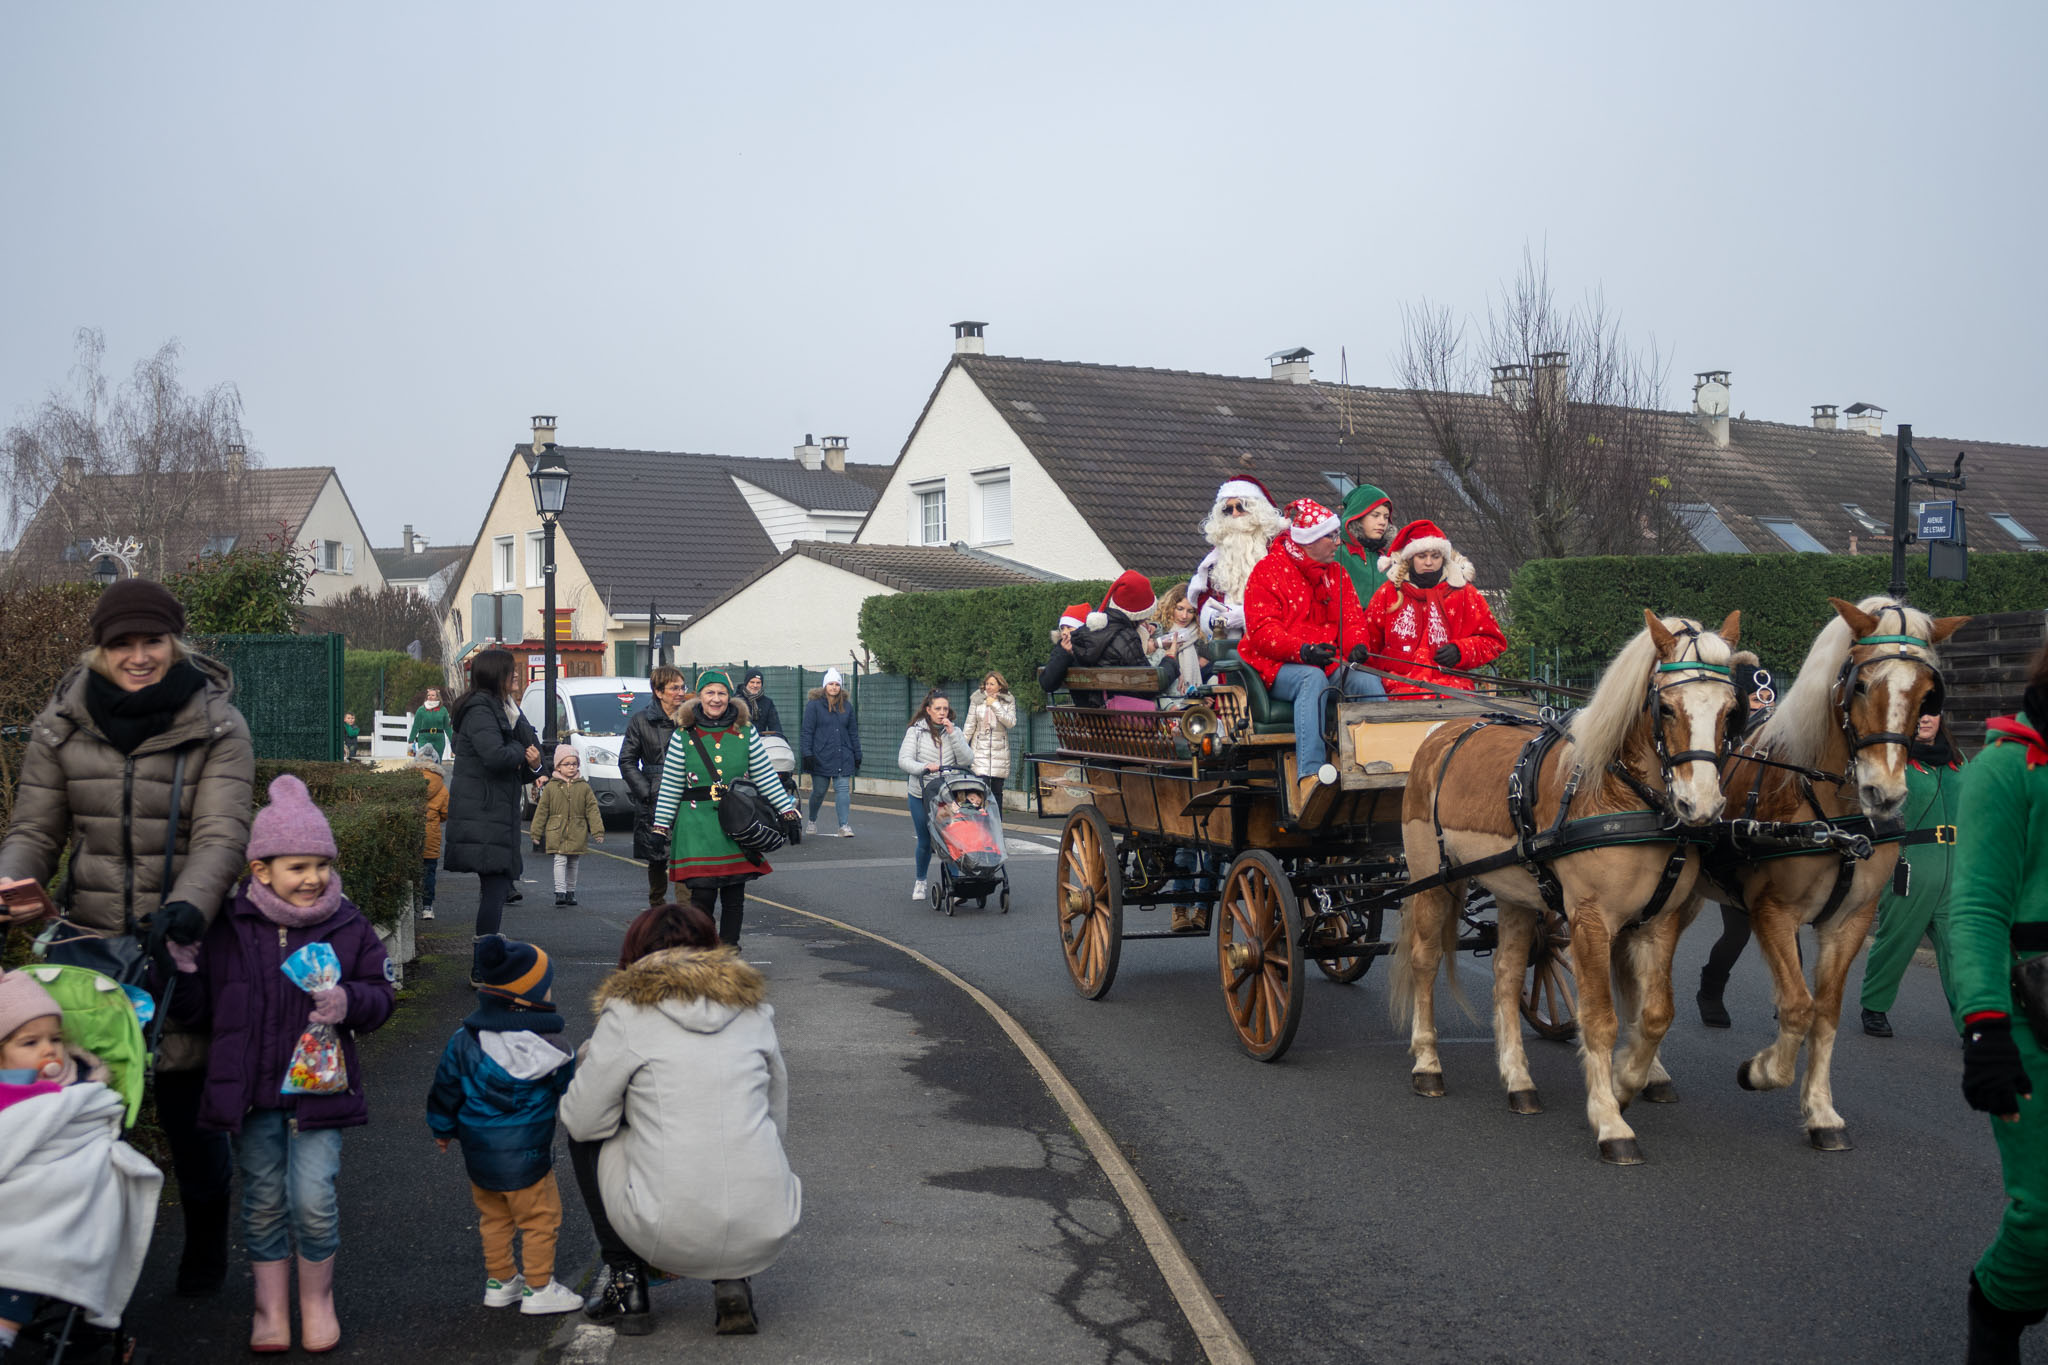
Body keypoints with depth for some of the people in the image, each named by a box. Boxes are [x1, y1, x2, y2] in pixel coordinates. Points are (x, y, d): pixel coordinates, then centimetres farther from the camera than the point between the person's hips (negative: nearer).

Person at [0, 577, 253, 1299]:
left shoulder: (216, 725, -4)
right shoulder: (62, 725, 3)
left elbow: (221, 834, -12)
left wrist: (190, 904, -31)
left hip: (182, 940, -2)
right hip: (89, 936, 2)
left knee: (187, 1102, 6)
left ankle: (206, 1249, 29)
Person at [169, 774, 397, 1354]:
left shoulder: (347, 927, -1)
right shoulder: (227, 929, -1)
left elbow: (382, 993, 5)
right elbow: (199, 1007, 5)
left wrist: (348, 1001, -16)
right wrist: (183, 971, -14)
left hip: (317, 1085, -1)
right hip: (249, 1090, 1)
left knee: (313, 1199, -6)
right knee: (263, 1201, 10)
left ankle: (317, 1297, 19)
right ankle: (271, 1305, 27)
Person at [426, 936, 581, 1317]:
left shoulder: (464, 1042, -3)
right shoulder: (542, 1054, -17)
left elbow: (445, 1088, 8)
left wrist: (442, 1129, 23)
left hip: (478, 1157, 6)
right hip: (525, 1158, -6)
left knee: (494, 1218, 22)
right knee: (540, 1221, 10)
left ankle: (499, 1280, 33)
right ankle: (538, 1288, 17)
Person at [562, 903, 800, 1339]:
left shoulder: (629, 1011, 0)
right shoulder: (754, 1008, 12)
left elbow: (583, 1119, 4)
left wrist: (591, 1063, 25)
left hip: (666, 1233, -3)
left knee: (586, 1135, 24)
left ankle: (625, 1285, 20)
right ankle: (732, 1279, 13)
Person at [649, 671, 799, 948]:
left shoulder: (746, 732, 6)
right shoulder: (684, 736, 1)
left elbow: (765, 776, 10)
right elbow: (671, 786, 5)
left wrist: (787, 809, 7)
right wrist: (661, 825, 3)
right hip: (698, 826, -2)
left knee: (734, 895, 5)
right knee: (703, 894, -8)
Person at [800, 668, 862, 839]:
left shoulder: (847, 705, 10)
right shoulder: (814, 705, -1)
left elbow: (853, 732, 15)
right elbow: (807, 731, -4)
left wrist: (857, 755, 13)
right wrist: (808, 754, -11)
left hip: (843, 757, 2)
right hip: (821, 757, -2)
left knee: (843, 789, -8)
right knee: (819, 791, 8)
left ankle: (844, 825, -12)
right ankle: (812, 821, 30)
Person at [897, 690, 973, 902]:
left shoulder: (954, 732, 7)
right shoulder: (916, 732, 1)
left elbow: (967, 761, -5)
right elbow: (904, 760, -9)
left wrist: (952, 734, -11)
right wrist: (925, 767, -26)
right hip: (921, 795, -1)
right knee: (925, 841, 7)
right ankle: (921, 881, 29)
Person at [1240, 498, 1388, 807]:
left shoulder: (1336, 573, 17)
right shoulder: (1268, 571, -2)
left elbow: (1352, 620, 13)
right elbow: (1262, 631, -11)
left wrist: (1356, 645, -12)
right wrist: (1303, 651, -27)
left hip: (1330, 663, 5)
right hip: (1278, 666, -5)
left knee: (1368, 680, -25)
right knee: (1313, 679, -38)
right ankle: (1309, 775, -50)